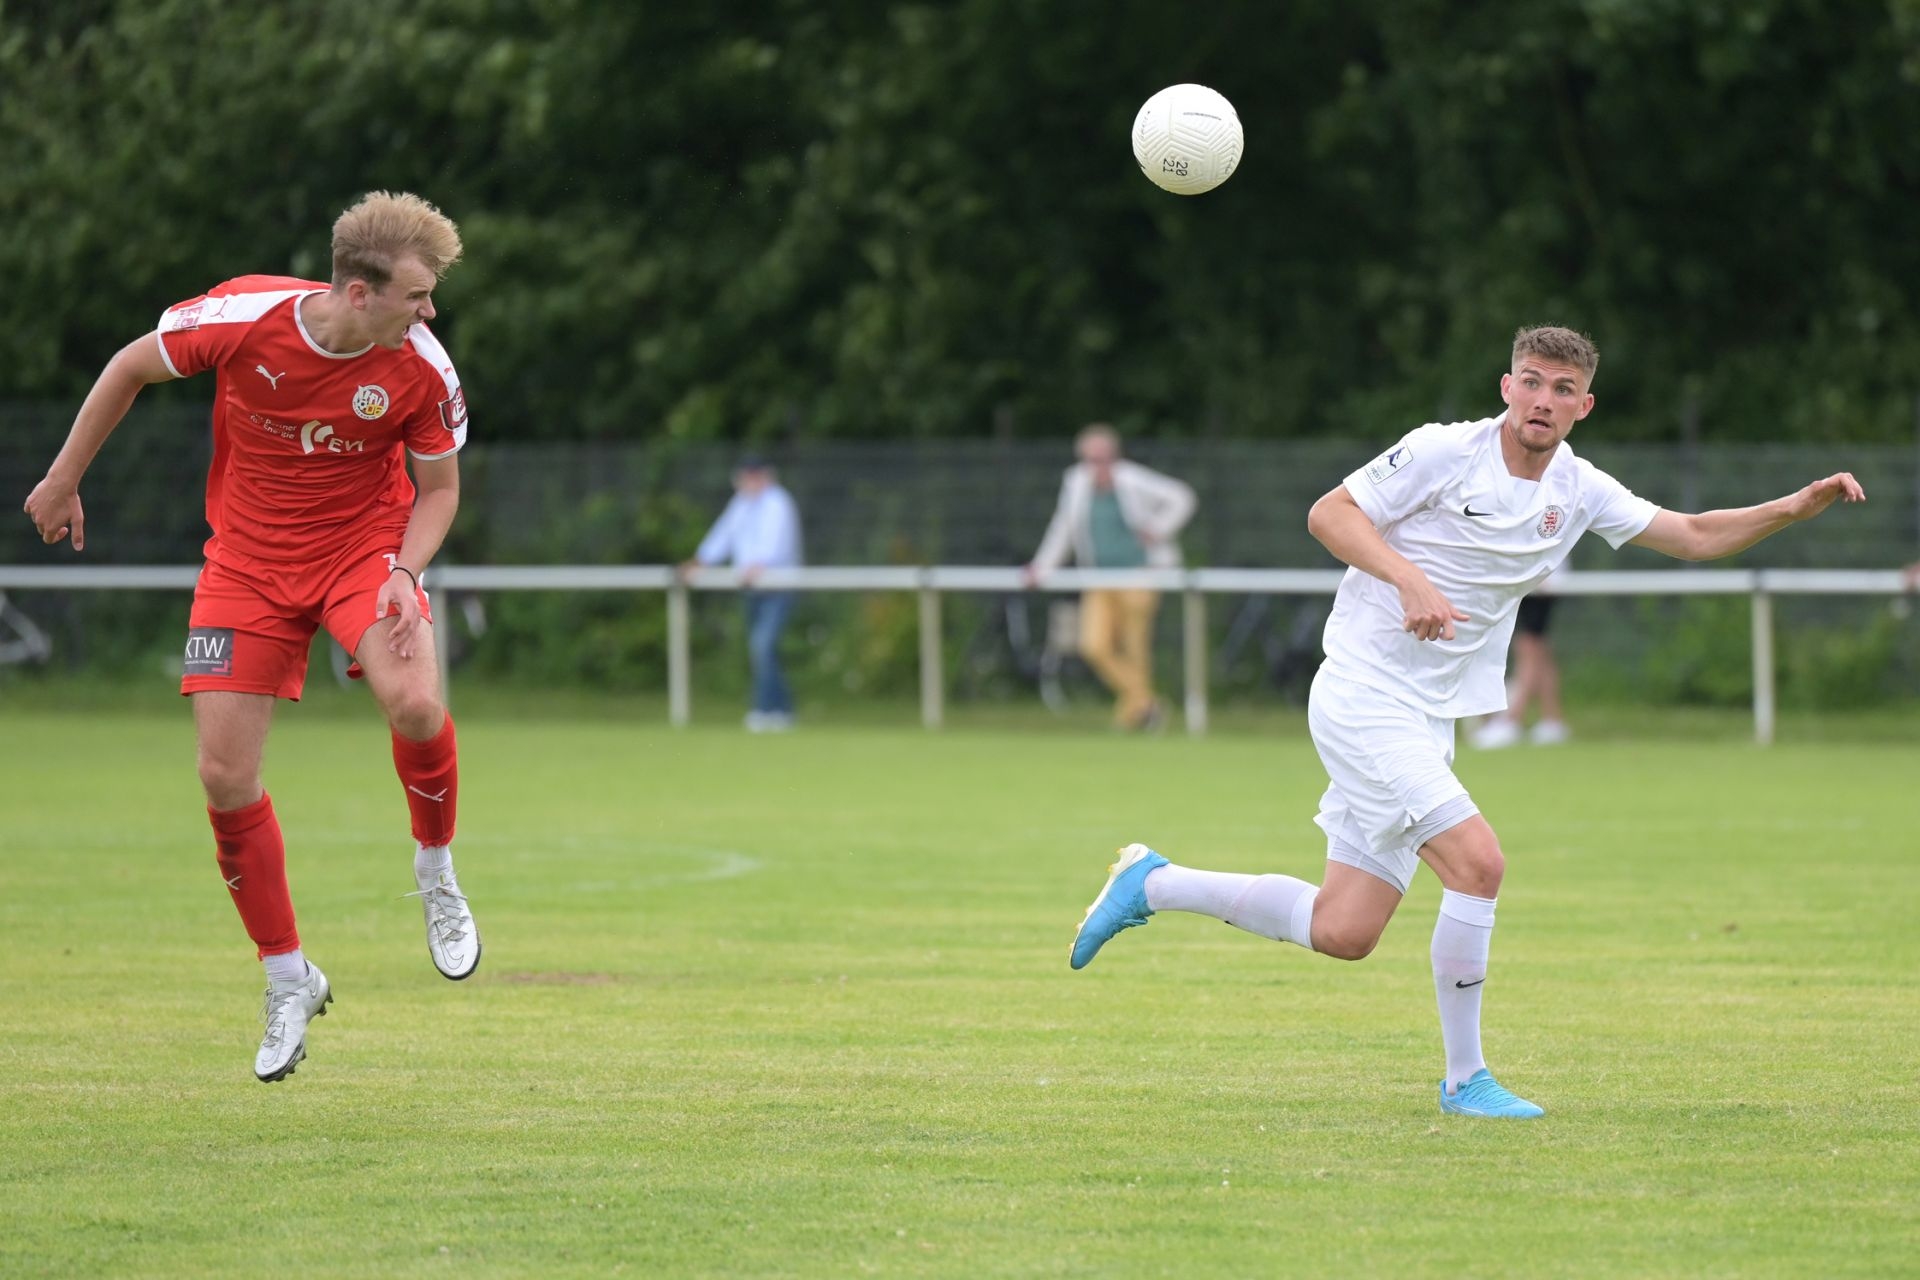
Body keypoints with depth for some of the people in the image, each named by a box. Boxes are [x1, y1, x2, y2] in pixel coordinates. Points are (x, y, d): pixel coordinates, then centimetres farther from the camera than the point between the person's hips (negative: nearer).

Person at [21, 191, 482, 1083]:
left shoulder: (422, 368, -18)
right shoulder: (243, 317, -21)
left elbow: (439, 484, -1)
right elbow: (132, 367, -2)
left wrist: (407, 573, -20)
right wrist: (64, 477, 5)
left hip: (363, 547, -1)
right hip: (248, 560, 1)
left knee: (415, 707, -30)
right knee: (224, 775, -6)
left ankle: (435, 871, 1)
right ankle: (288, 980, 12)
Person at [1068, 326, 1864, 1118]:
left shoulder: (1579, 491, 7)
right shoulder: (1445, 452, -11)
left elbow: (1695, 537, 10)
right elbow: (1329, 514, -9)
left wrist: (1796, 508, -5)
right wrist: (1409, 577, -24)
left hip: (1428, 720, 8)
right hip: (1363, 692, -8)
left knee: (1344, 933, 5)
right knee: (1478, 862, -21)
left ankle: (1151, 884, 23)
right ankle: (1465, 1079, -10)